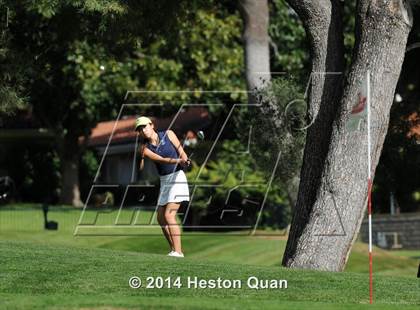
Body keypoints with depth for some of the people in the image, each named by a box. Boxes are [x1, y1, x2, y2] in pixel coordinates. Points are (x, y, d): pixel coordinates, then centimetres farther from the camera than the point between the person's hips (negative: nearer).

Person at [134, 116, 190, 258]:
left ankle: (178, 252, -19)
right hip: (164, 181, 6)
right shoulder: (144, 148, -2)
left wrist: (184, 160, -26)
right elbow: (161, 159, -17)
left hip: (177, 177, -6)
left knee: (169, 215, -17)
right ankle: (174, 250, 18)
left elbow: (181, 152, -3)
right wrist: (178, 161, -33)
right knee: (161, 218, 7)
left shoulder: (168, 134, -6)